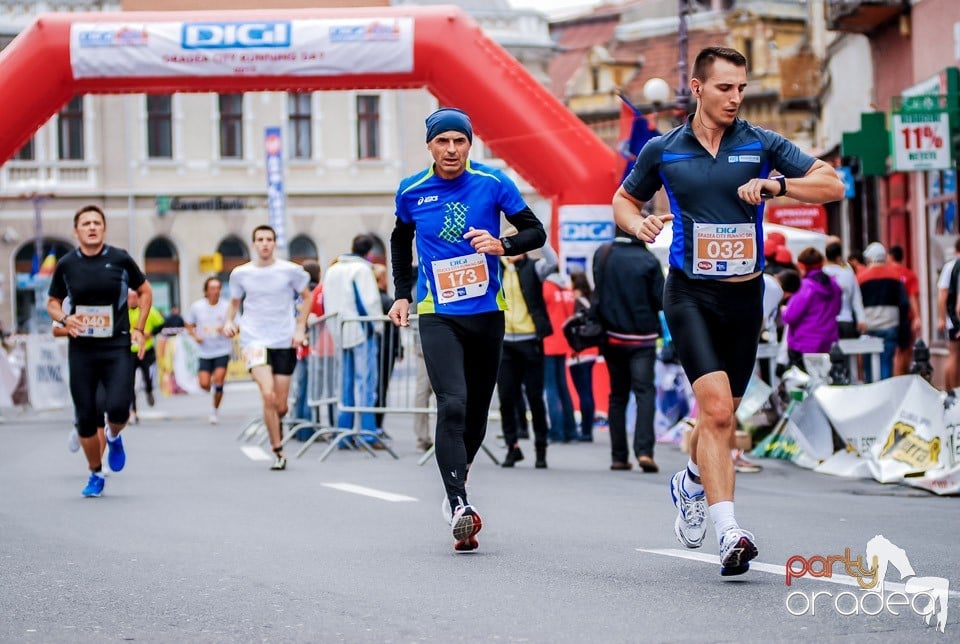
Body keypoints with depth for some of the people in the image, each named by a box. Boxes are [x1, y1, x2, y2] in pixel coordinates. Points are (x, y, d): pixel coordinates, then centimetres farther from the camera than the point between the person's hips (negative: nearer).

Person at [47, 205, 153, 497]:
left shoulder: (120, 259, -1)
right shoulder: (66, 264, 1)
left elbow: (145, 291, 12)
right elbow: (52, 302, 13)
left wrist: (139, 328, 2)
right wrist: (64, 318, -8)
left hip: (117, 347, -1)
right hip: (81, 350, 1)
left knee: (117, 407, -18)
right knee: (85, 418, 1)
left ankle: (114, 437, 18)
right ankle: (95, 475, 21)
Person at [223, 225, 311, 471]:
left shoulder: (291, 271, 0)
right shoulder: (240, 273, 3)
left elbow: (306, 297, 13)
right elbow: (234, 302, 18)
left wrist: (300, 328, 2)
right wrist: (229, 321, -3)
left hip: (284, 342, 1)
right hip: (254, 339, -1)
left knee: (280, 406, 2)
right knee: (268, 395, -20)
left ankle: (274, 425, 40)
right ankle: (278, 452, -10)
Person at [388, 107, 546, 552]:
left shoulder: (493, 183, -4)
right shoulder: (411, 192, 1)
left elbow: (535, 232, 1)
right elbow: (401, 240, 20)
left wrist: (502, 245, -18)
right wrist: (402, 294, 16)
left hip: (487, 312, 1)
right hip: (437, 314, -1)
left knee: (477, 411, 10)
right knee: (452, 405, -19)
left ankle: (456, 484, 35)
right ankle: (459, 506, -24)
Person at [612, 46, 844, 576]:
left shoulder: (762, 145, 0)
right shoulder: (662, 151, 1)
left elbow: (833, 185, -2)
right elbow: (624, 200, 17)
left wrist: (775, 184, -18)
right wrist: (638, 225, -6)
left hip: (745, 295, 2)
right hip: (690, 293, -2)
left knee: (721, 416, 14)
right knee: (716, 408, -19)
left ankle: (691, 483, 46)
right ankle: (729, 533, -23)